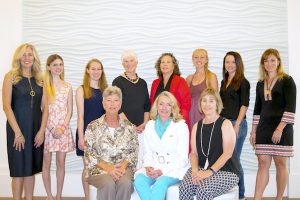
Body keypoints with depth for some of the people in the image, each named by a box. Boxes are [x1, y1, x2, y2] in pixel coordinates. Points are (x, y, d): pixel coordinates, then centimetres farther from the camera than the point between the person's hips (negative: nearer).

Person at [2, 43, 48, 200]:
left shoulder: (39, 79, 8)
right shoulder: (11, 76, -4)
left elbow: (45, 107, 7)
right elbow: (6, 106, -10)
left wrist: (42, 130, -3)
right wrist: (18, 133, -14)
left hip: (36, 130, 4)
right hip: (17, 129, -4)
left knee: (31, 168, 11)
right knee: (19, 170, 3)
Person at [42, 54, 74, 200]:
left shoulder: (68, 87, 7)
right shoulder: (43, 86, -1)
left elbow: (69, 111, 6)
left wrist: (62, 128, -8)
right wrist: (52, 129, -10)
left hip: (63, 129, 2)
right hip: (47, 129, -2)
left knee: (61, 163, 7)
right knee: (47, 164, 5)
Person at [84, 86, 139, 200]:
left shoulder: (129, 127, 9)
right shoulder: (93, 127, 3)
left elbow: (133, 151, 5)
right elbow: (89, 153, -2)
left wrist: (123, 165, -14)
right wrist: (108, 167, -15)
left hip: (123, 168, 1)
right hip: (99, 169, -1)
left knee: (125, 183, -31)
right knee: (108, 184, -32)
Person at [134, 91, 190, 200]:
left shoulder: (181, 126, 0)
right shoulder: (150, 126, 13)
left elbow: (182, 158, -4)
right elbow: (148, 152, 13)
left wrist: (162, 171, -15)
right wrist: (148, 166, -8)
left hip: (174, 169, -3)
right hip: (153, 169, 3)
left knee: (160, 182, -34)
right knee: (139, 180, -28)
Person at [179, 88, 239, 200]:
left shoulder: (225, 124, -2)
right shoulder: (197, 126, 13)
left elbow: (227, 153, -12)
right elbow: (194, 153, 7)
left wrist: (210, 171, -21)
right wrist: (195, 170, -12)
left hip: (226, 172, -4)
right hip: (202, 169, 4)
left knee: (204, 189, -32)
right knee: (184, 187, -26)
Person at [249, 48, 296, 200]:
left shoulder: (287, 80, -1)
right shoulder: (260, 84, 15)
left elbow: (291, 107, -9)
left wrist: (280, 128, -18)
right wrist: (253, 130, 12)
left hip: (282, 129, -4)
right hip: (263, 128, 4)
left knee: (280, 163, 2)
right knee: (263, 163, 0)